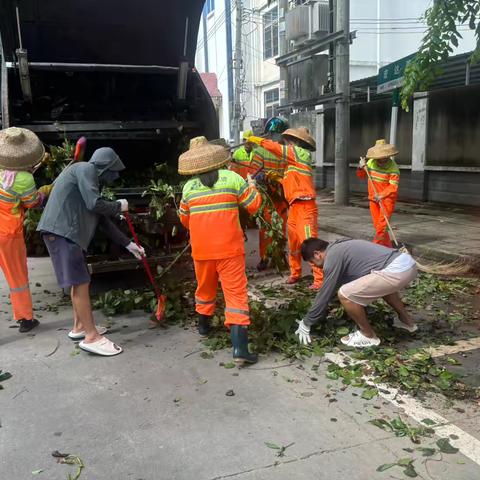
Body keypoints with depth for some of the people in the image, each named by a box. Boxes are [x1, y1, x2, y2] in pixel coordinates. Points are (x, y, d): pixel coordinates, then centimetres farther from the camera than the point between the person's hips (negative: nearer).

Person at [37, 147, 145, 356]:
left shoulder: (90, 178, 25)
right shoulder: (85, 169, -4)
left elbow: (103, 220, 25)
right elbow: (95, 204, -18)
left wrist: (128, 244, 24)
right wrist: (118, 206, 1)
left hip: (68, 233, 10)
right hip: (61, 232, -10)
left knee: (79, 282, 17)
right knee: (80, 283, -10)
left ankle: (79, 327, 29)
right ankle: (92, 337, -7)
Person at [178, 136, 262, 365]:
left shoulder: (189, 186, 2)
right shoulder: (232, 177, -4)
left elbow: (184, 219, 15)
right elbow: (254, 206, 1)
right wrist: (252, 186, 19)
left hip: (201, 249, 3)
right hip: (229, 247, -3)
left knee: (205, 287, 24)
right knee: (236, 293, -3)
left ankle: (203, 324, 46)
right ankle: (240, 348, -11)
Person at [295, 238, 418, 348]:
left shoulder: (332, 257, -3)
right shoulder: (341, 247, 26)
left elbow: (325, 294, 1)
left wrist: (306, 324, 13)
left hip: (396, 271, -10)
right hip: (408, 262, 10)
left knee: (344, 294, -6)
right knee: (381, 285, 40)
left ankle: (368, 336, 11)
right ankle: (406, 320, 41)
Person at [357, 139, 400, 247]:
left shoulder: (393, 167, -16)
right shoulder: (371, 162, -1)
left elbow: (393, 186, -23)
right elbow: (361, 176, 12)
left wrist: (381, 195, -36)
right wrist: (361, 167, -9)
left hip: (387, 198, -6)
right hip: (373, 198, 6)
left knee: (382, 225, -11)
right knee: (377, 224, 10)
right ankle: (387, 246, 22)